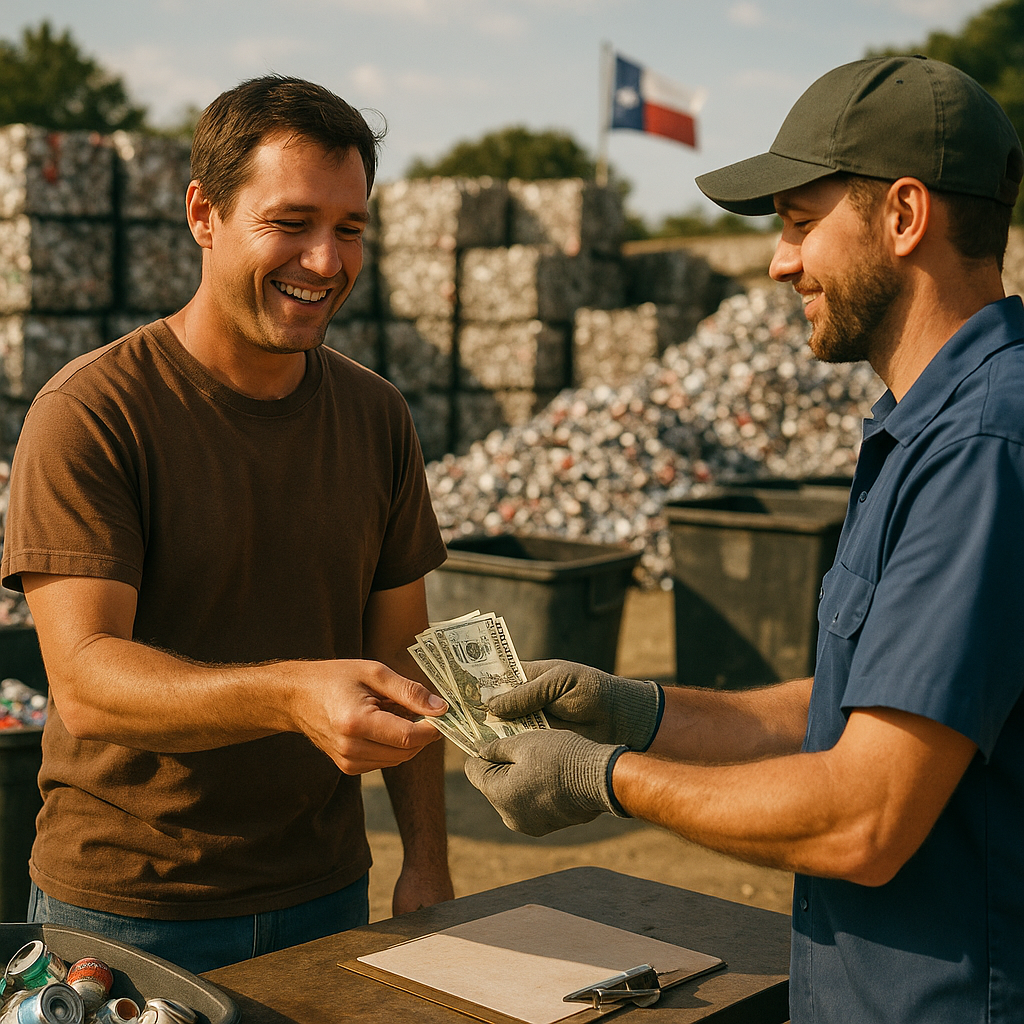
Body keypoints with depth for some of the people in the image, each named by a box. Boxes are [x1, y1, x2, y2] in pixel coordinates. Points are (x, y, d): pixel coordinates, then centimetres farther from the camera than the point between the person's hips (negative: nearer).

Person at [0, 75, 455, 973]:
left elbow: (401, 657, 7)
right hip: (123, 912, -4)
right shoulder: (88, 415, -15)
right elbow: (84, 681, -24)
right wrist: (292, 695, -40)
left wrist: (428, 862, -1)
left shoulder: (376, 418, 2)